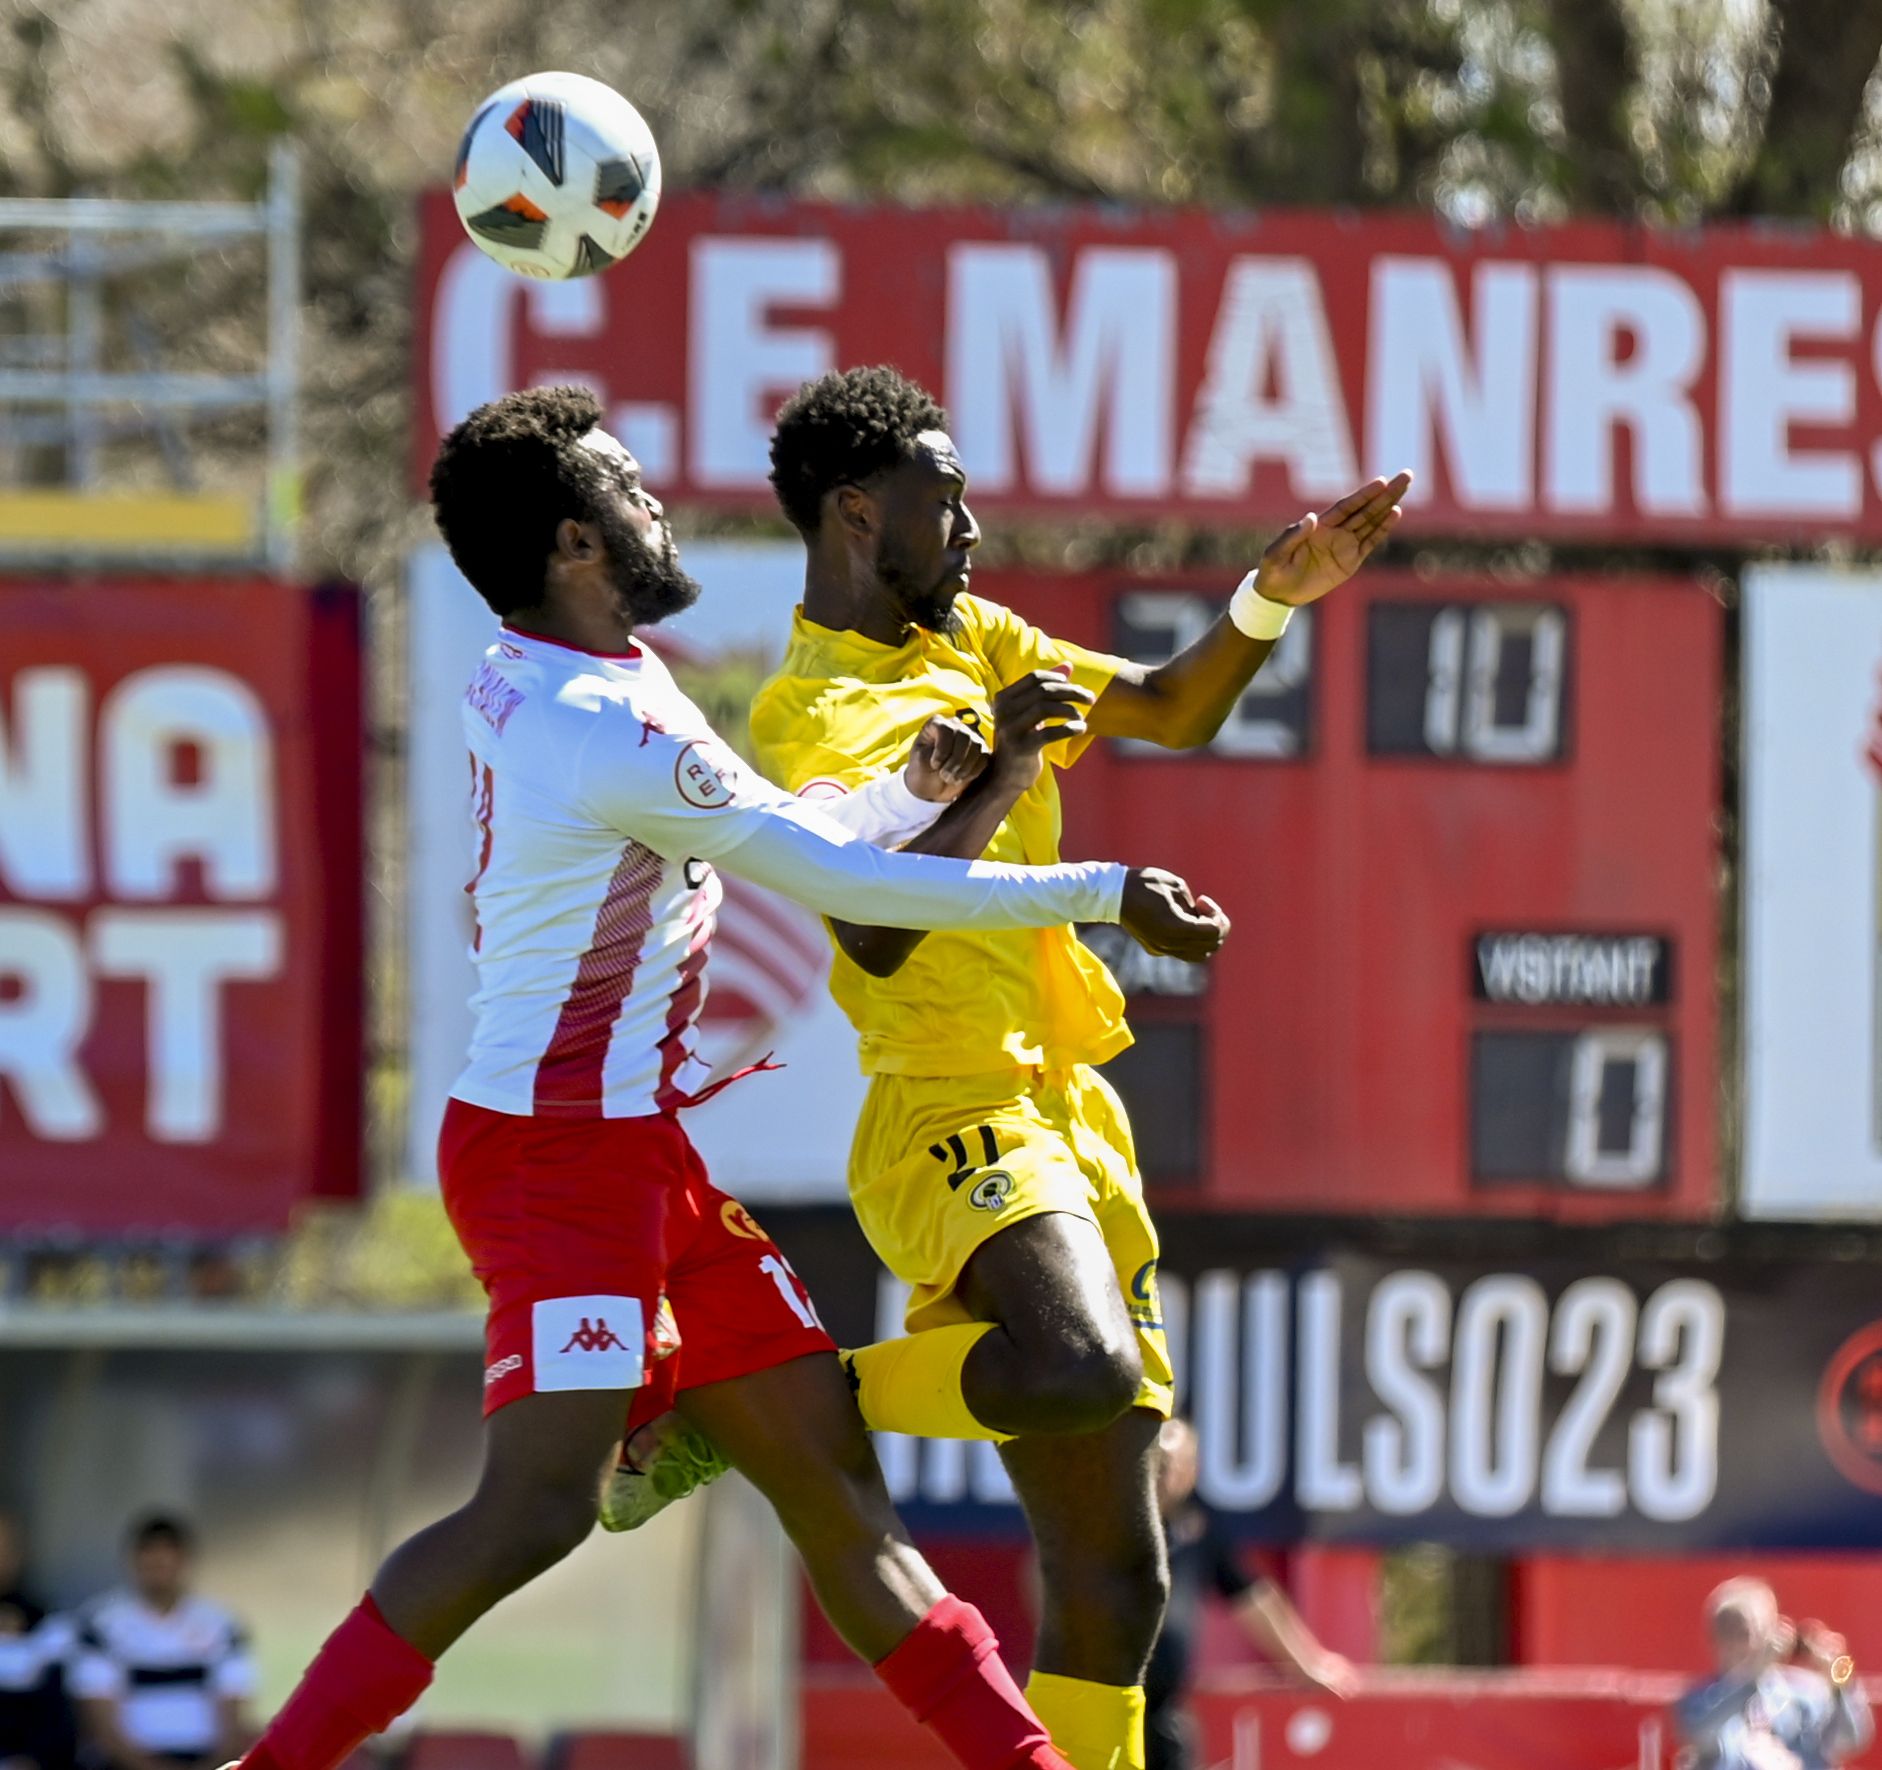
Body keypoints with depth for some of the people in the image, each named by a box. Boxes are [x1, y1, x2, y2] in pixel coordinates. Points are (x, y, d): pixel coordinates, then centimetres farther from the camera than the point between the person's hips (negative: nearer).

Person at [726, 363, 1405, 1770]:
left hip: (1070, 1125, 9)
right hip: (959, 1118, -9)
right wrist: (999, 779, -18)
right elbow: (878, 930, -25)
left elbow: (1172, 709, 25)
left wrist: (1276, 596, 10)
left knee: (1115, 1583, 3)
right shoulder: (815, 716, -10)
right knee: (1084, 1369, -37)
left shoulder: (974, 644, 16)